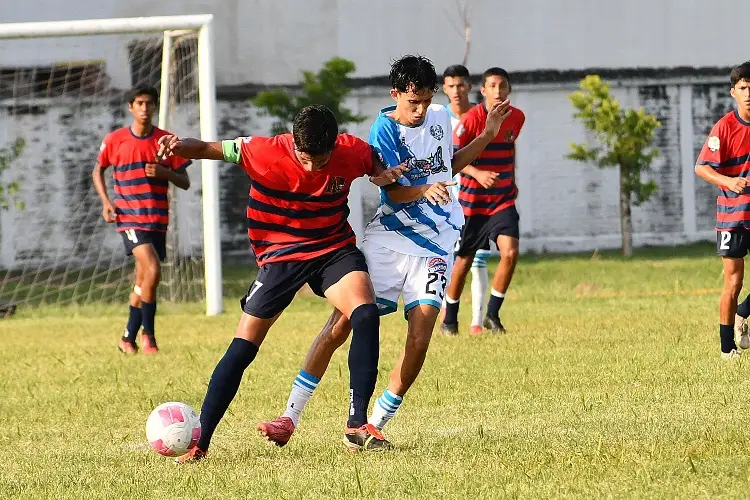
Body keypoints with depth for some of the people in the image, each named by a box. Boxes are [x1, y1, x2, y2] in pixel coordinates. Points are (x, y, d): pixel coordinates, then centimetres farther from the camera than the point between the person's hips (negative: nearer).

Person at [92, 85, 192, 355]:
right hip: (129, 218, -3)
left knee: (143, 281, 7)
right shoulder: (114, 140, 0)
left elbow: (185, 182, 6)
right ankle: (148, 334, -9)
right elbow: (98, 170, 16)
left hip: (158, 220, 3)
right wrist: (106, 202, 2)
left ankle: (129, 338, 22)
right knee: (153, 270, -21)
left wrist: (164, 173, -15)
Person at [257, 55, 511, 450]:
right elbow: (393, 191, -16)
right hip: (388, 238, -4)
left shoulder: (440, 117, 8)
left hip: (435, 245, 4)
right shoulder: (384, 131, -8)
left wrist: (487, 135, 15)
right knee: (341, 324, -10)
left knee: (419, 340, -12)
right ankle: (290, 419, -4)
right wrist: (425, 190, -35)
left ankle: (373, 429, -2)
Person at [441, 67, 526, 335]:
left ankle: (492, 314, -1)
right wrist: (478, 174, -31)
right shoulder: (471, 119, -16)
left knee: (510, 252, -16)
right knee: (464, 260, 6)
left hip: (503, 200, 3)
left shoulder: (517, 117, 0)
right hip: (472, 200, -3)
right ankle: (449, 320, 24)